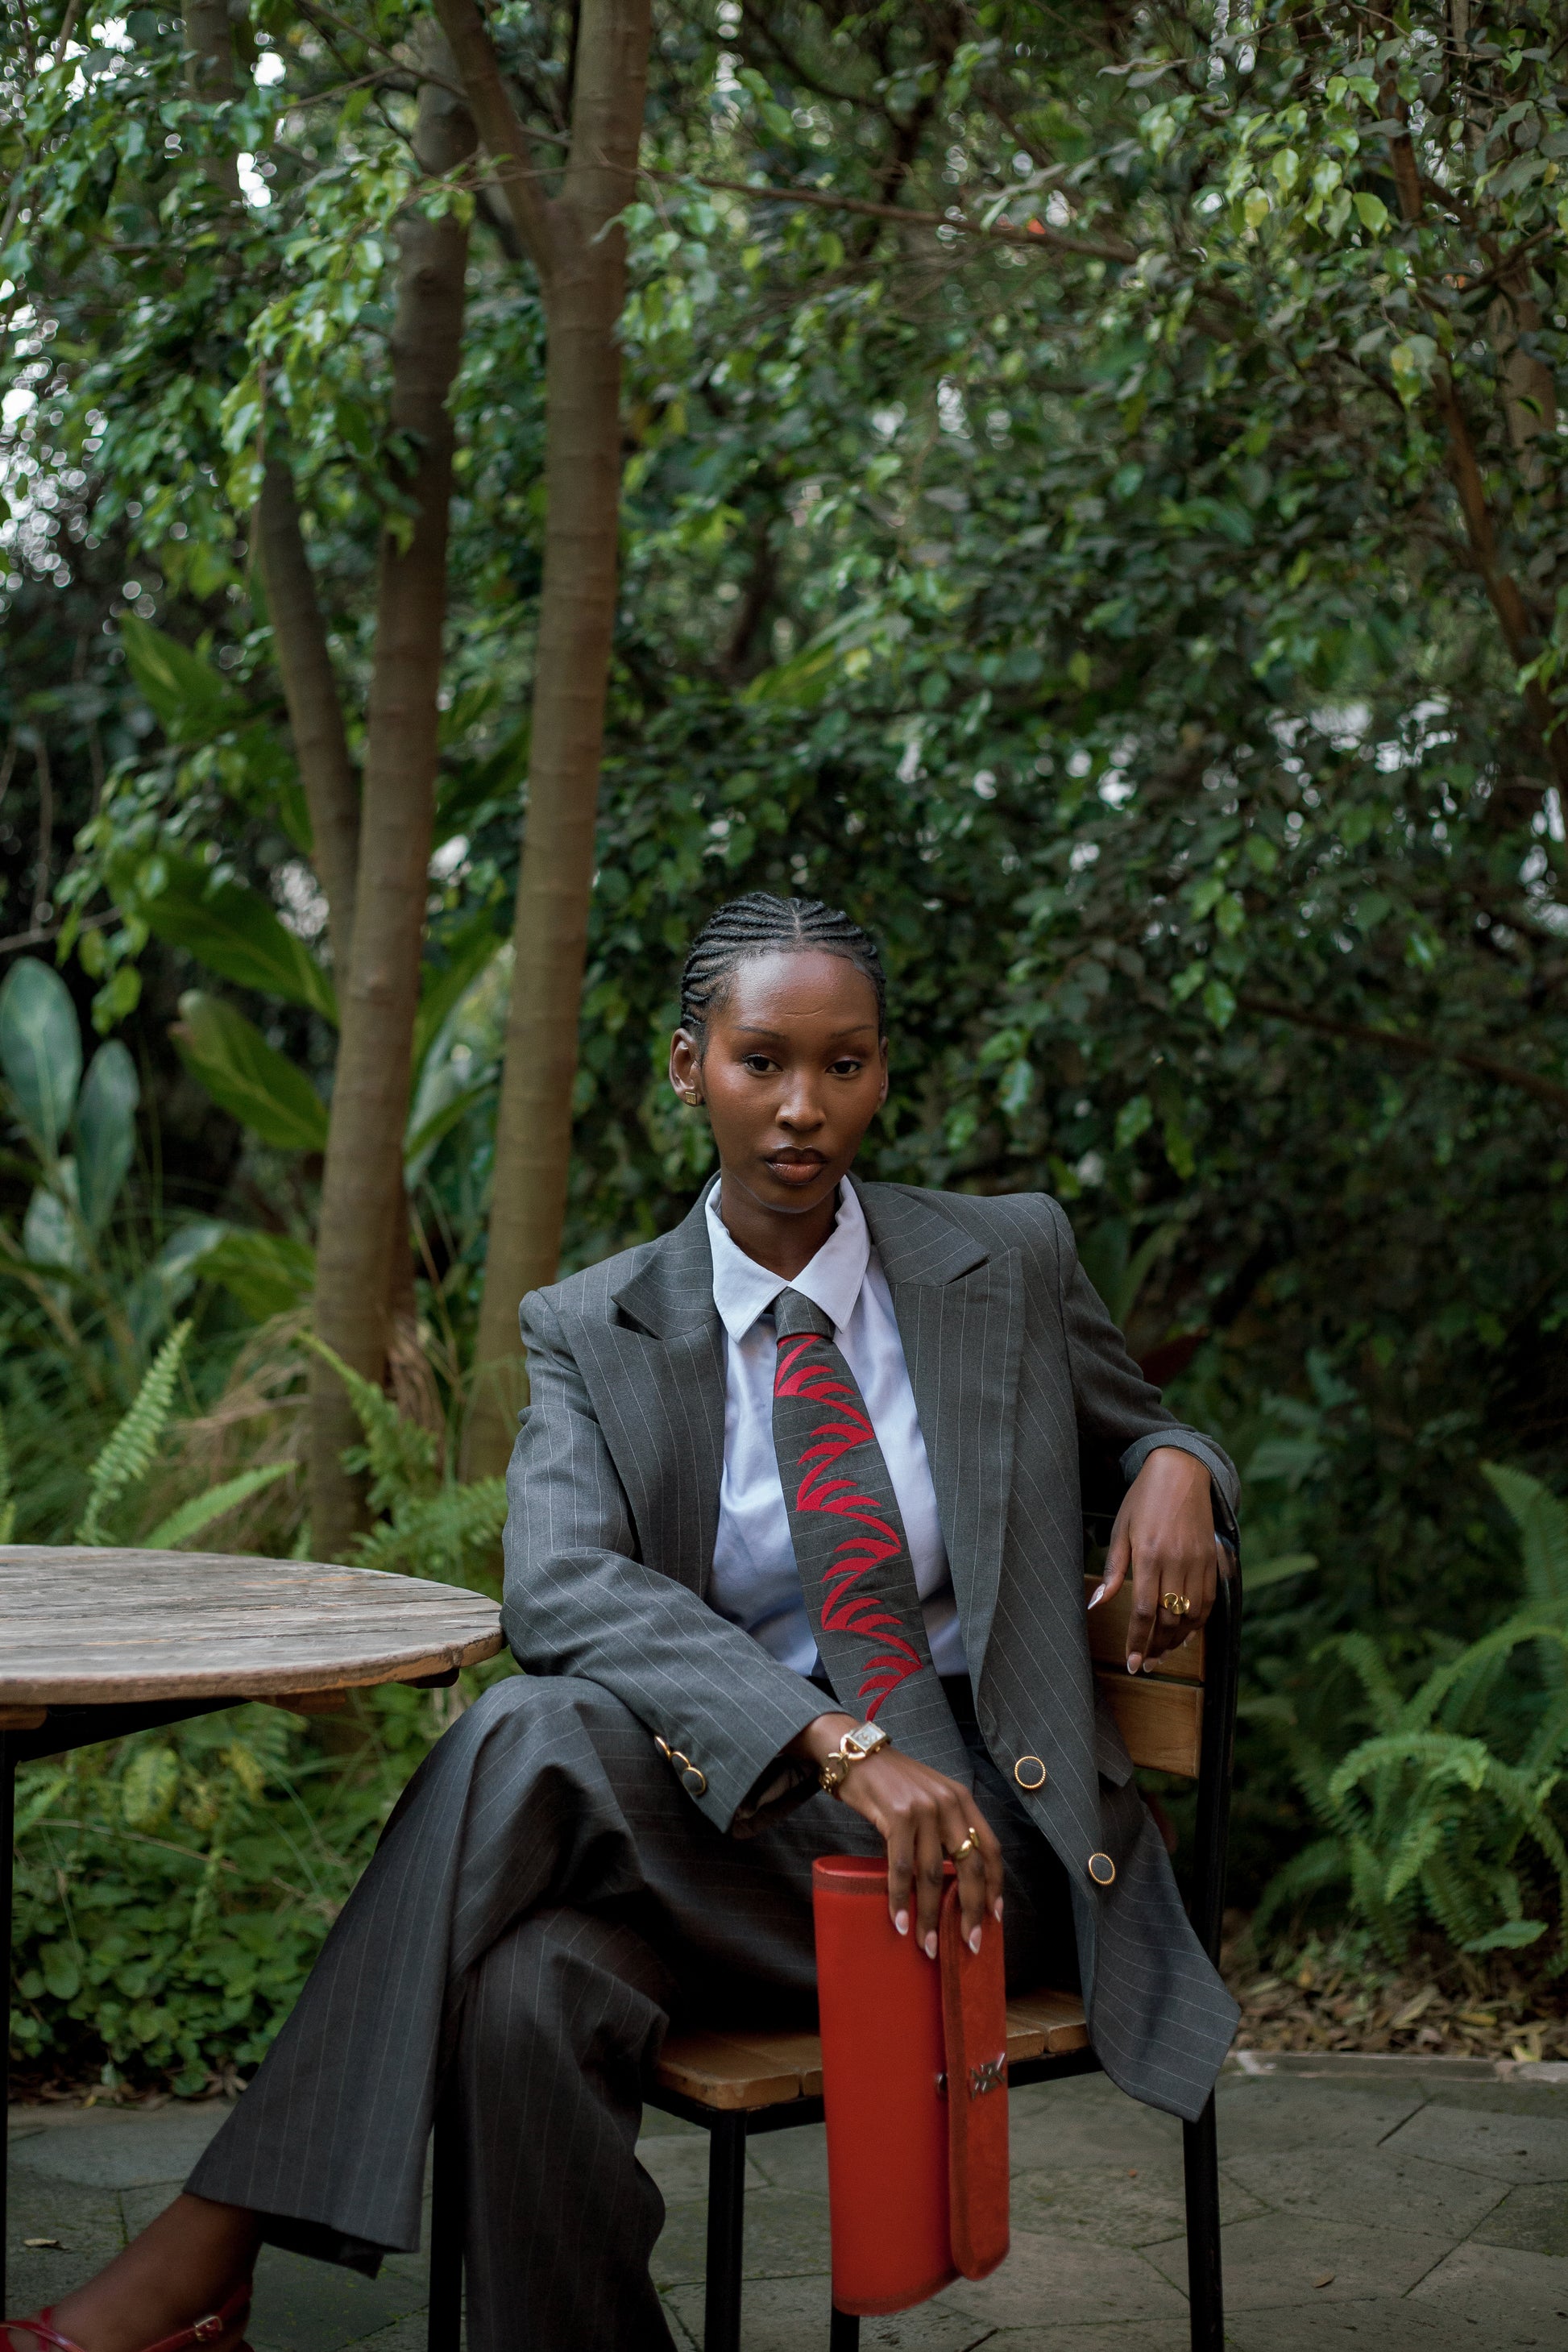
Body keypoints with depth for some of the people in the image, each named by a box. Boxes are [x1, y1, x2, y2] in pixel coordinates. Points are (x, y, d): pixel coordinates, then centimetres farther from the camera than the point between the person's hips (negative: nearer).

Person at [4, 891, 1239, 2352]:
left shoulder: (1010, 1260, 7)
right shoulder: (591, 1331, 4)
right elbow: (560, 1590, -15)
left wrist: (1177, 1465, -3)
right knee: (536, 1990, -36)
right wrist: (841, 1745, -31)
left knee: (533, 1747, -29)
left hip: (985, 1821, -2)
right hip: (741, 1830, 2)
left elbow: (1136, 1433, 26)